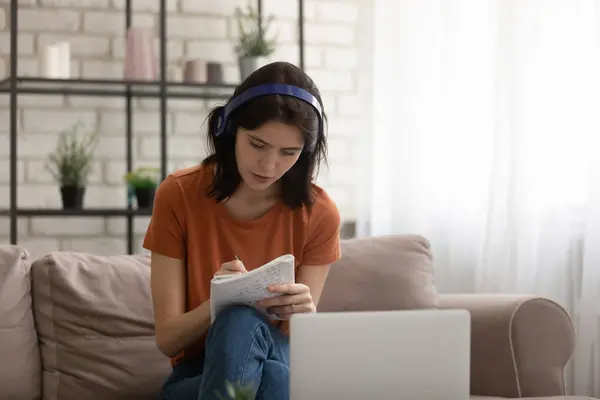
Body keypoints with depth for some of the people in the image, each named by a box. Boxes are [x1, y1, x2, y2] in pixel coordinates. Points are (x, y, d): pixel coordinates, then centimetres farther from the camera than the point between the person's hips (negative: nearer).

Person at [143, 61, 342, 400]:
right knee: (239, 323, -36)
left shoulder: (318, 213, -6)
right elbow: (167, 339, -9)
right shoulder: (178, 196, -7)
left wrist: (303, 315, -30)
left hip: (286, 371, 0)